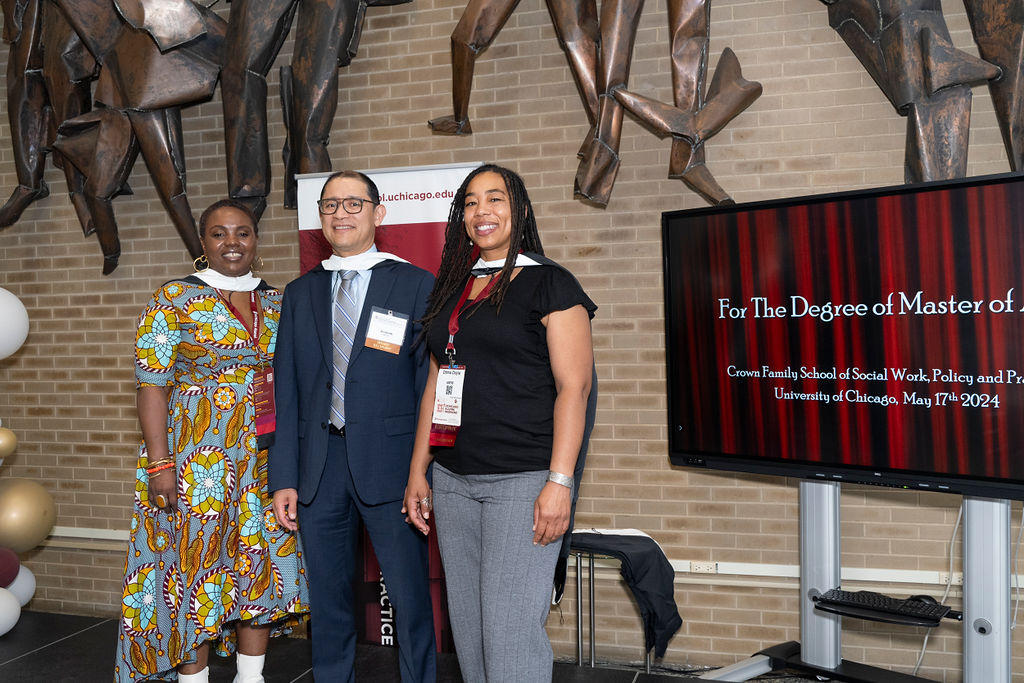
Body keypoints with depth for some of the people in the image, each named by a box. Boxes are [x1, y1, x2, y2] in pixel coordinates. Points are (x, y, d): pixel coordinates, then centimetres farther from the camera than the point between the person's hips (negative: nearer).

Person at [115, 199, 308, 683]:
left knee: (261, 561, 9)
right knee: (195, 559, 2)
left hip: (264, 458, 5)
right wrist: (159, 464, -13)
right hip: (196, 457, -4)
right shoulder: (174, 300, -4)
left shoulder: (276, 302, 9)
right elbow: (151, 386, -7)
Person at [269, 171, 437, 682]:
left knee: (410, 599, 1)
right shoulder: (299, 293, 13)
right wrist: (283, 478, 4)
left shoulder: (417, 285, 1)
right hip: (318, 465, 4)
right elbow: (285, 393, 11)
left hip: (389, 464, -3)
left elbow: (431, 384, -3)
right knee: (327, 601, 13)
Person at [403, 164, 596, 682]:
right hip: (453, 479, 6)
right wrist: (418, 472, 13)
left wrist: (560, 482, -17)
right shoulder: (452, 289, 15)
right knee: (467, 626, 12)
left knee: (511, 630, -7)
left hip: (523, 479, -6)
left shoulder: (550, 284, -3)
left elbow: (574, 386, -10)